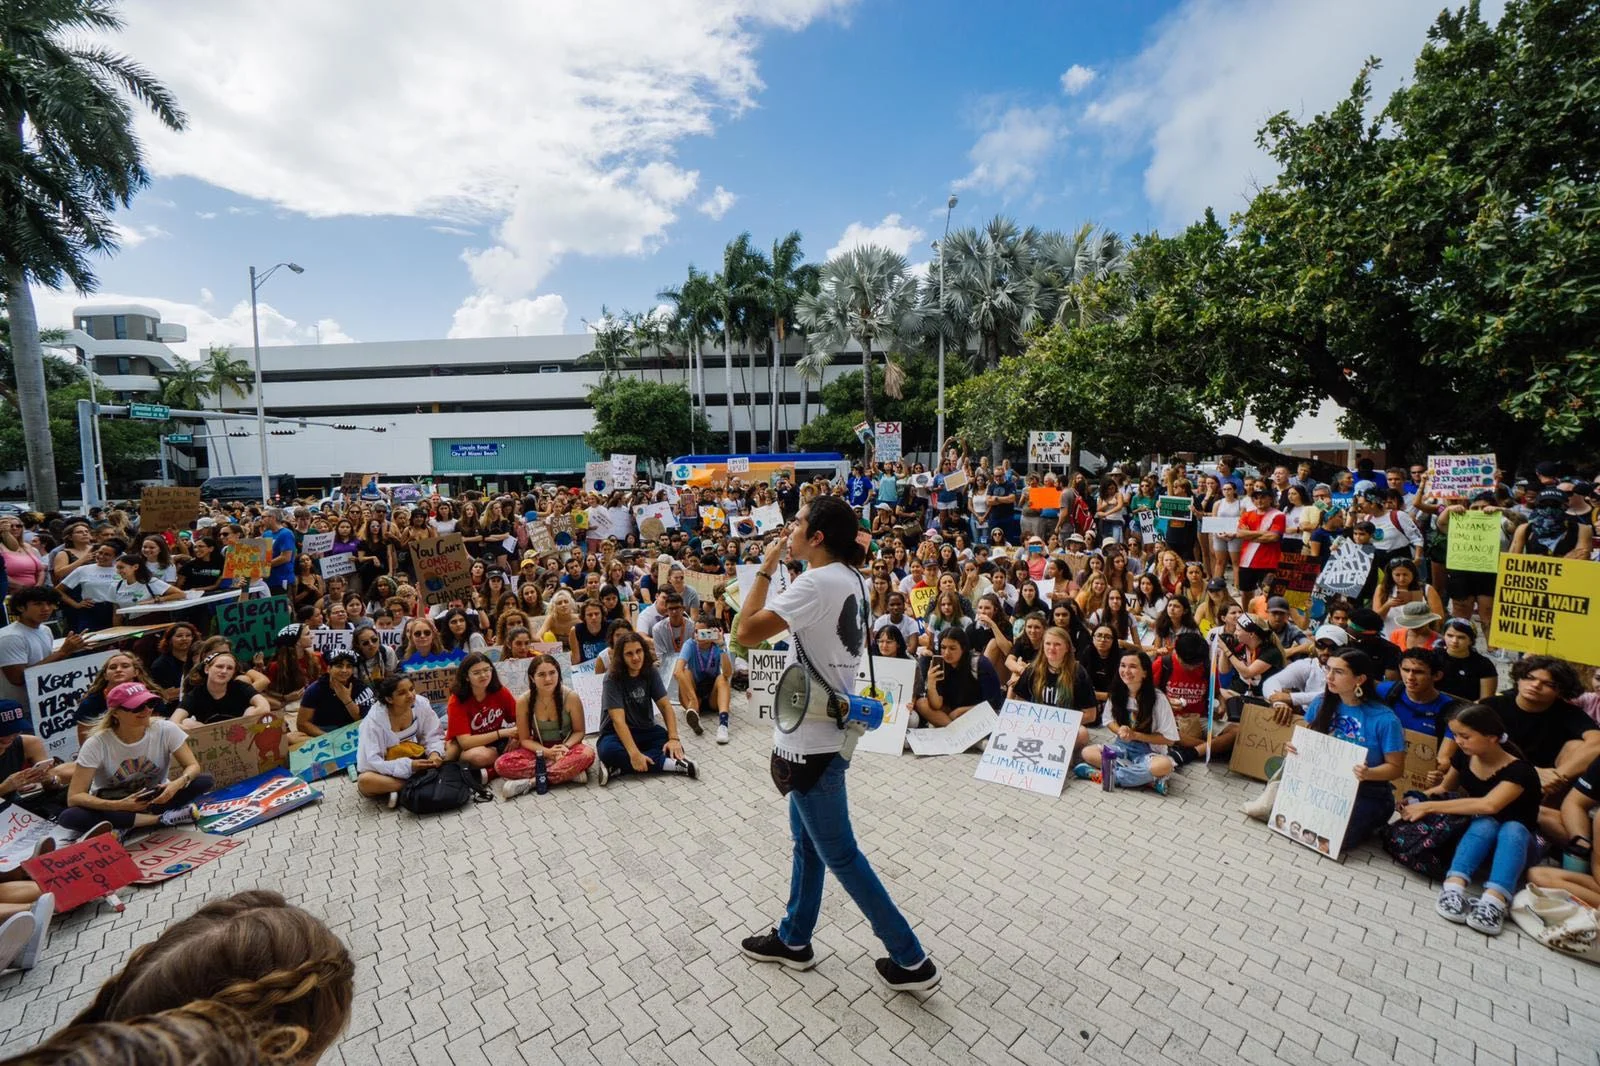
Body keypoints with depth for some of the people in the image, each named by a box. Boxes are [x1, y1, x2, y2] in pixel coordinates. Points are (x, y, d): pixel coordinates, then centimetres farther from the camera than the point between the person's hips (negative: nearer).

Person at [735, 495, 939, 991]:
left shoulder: (818, 582, -24)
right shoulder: (849, 579, 4)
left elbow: (747, 632, -26)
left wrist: (765, 569, -18)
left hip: (812, 738, -10)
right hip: (821, 730, 10)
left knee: (838, 853, 6)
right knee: (807, 842, 22)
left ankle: (911, 959, 20)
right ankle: (793, 939, 41)